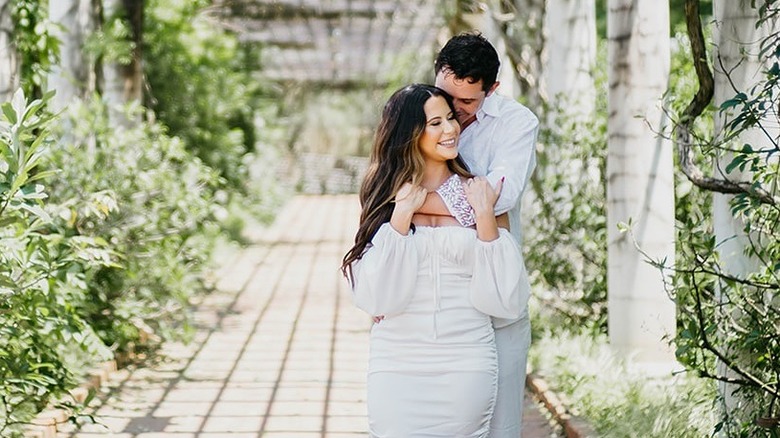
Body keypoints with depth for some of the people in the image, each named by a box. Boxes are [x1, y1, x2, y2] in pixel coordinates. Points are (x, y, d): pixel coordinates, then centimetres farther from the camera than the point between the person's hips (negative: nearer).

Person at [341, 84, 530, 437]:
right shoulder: (385, 198, 1)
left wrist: (484, 217, -11)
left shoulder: (477, 196, 2)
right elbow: (377, 299, -9)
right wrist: (402, 216, -13)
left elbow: (503, 300, -5)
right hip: (397, 365, 0)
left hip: (466, 367, 0)